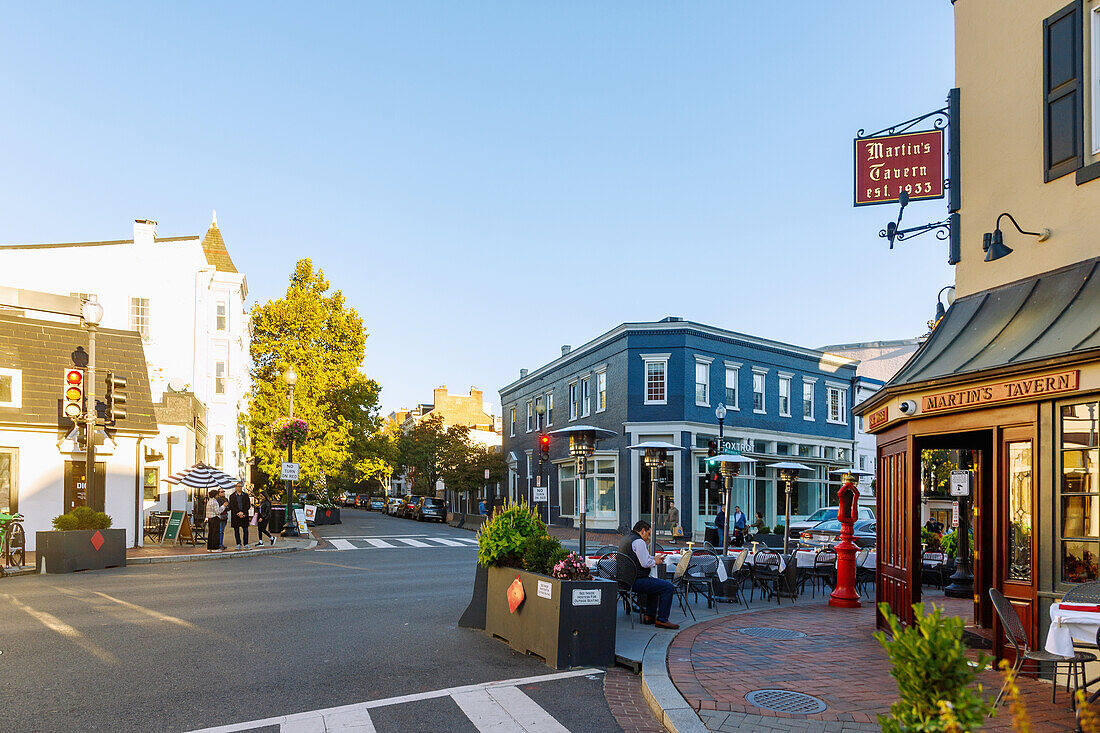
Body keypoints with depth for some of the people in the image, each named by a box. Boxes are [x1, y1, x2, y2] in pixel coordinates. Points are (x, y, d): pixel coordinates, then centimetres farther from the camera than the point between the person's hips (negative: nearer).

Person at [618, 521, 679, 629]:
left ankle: (649, 615, 26)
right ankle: (662, 620, -7)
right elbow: (645, 563, -21)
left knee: (655, 584, 31)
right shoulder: (638, 541, -16)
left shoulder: (626, 538, 16)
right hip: (636, 581, -11)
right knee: (668, 587, -11)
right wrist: (655, 562, -3)